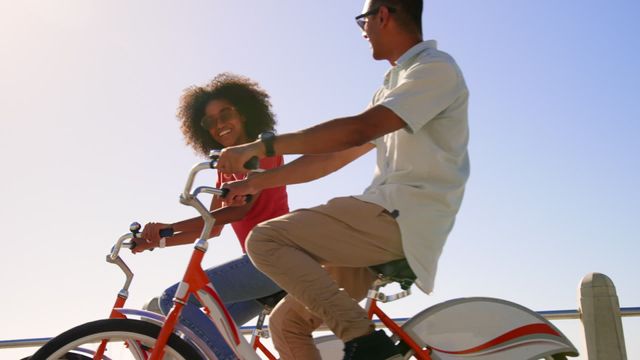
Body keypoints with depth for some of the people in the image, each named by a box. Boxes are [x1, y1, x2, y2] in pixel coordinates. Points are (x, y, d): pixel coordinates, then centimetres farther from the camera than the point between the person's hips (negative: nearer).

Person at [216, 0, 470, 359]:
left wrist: (261, 146, -19)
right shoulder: (394, 86, 25)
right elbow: (333, 157, 21)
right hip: (388, 217, 10)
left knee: (265, 239, -17)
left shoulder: (436, 67, -7)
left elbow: (358, 129, -22)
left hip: (402, 219, -10)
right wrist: (255, 182, 17)